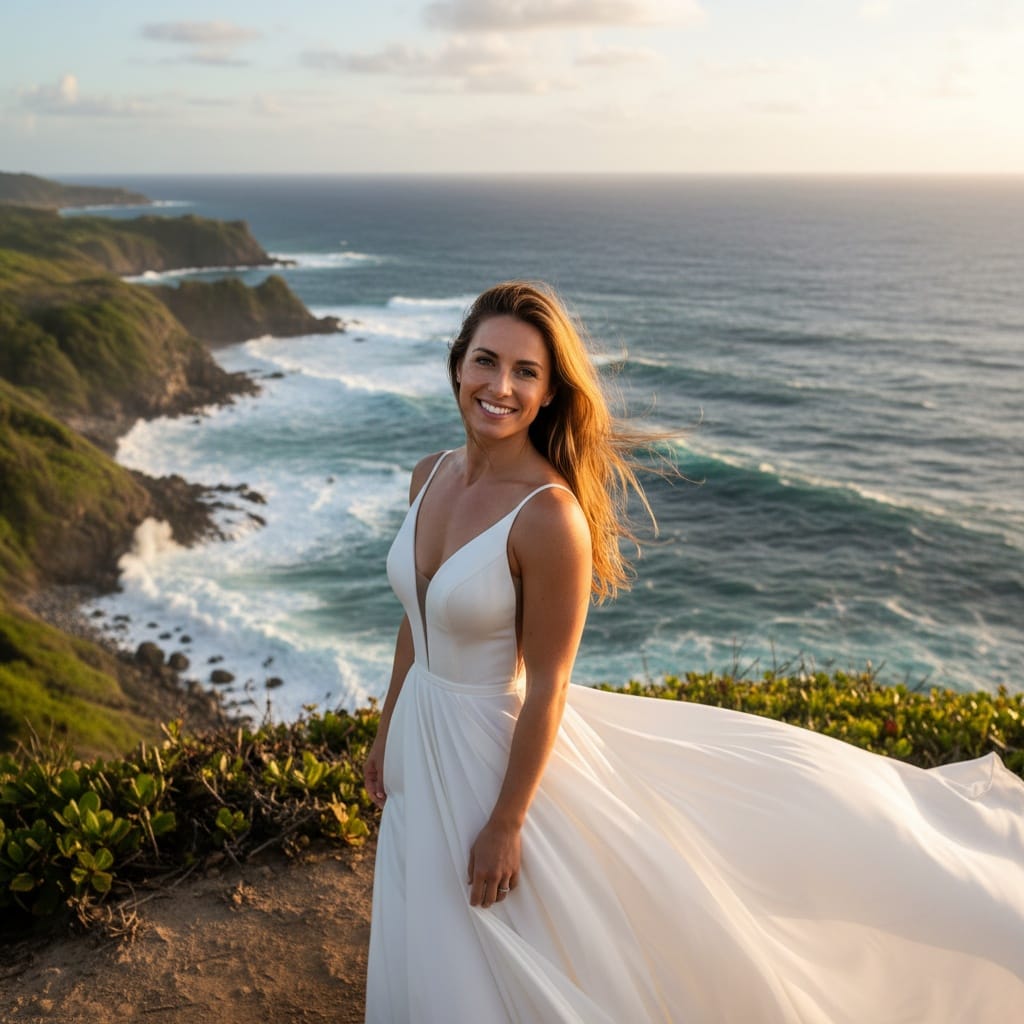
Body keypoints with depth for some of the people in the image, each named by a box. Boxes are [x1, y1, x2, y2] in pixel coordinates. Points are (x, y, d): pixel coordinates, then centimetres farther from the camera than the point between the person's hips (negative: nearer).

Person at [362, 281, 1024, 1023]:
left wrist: (504, 825, -16)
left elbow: (547, 688, -22)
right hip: (423, 742, 7)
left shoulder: (549, 514, -28)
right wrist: (387, 735, 15)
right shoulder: (430, 476, -4)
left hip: (502, 748, -7)